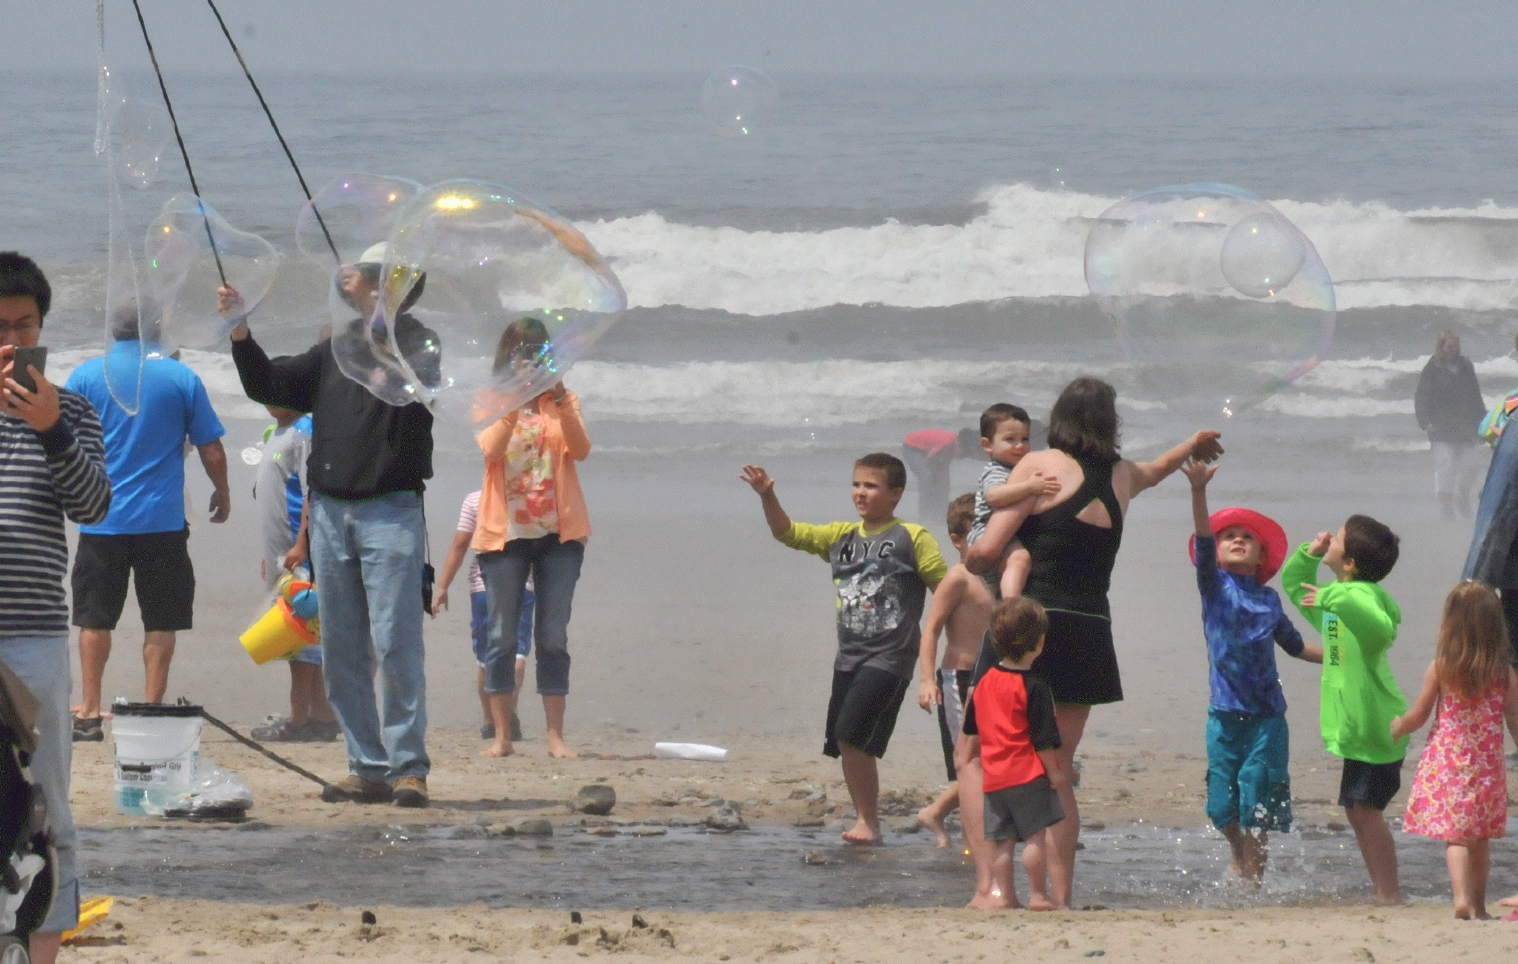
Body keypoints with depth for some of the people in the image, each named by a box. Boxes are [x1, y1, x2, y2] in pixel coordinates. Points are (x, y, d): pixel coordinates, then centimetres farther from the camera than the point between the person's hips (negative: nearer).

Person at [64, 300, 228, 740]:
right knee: (160, 621, 5)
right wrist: (222, 493, 19)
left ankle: (89, 713, 5)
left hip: (101, 522, 1)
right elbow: (211, 451, 2)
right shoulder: (181, 377, 0)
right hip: (162, 521, -1)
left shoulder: (86, 376, 0)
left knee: (95, 619, 7)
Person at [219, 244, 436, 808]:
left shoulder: (419, 343, -1)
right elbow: (268, 385, 21)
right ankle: (368, 768, 10)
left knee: (396, 644, -11)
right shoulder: (336, 351, 17)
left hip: (389, 512, -7)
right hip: (330, 512, 7)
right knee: (341, 651, 6)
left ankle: (409, 767, -8)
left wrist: (371, 315, -25)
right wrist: (240, 332, 7)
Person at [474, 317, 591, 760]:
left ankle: (556, 736, 1)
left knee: (553, 637, 1)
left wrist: (559, 400, -20)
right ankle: (502, 736, 1)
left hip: (559, 532, 1)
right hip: (505, 534, -1)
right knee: (502, 636, -1)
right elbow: (491, 449, -14)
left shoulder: (563, 402, 9)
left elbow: (581, 451, -8)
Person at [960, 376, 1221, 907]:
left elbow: (986, 550, -11)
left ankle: (988, 887, -13)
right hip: (1088, 638, 5)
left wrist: (969, 561, 13)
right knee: (1056, 774, 15)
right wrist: (1194, 445, 62)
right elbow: (1154, 471, 39)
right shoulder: (1122, 476, 12)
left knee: (973, 758, 3)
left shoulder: (1040, 467, -4)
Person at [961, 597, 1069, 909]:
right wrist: (1054, 771, -6)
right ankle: (1038, 894, -5)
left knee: (1002, 839, 9)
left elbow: (972, 731, 18)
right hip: (1029, 775, -7)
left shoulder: (985, 682, 10)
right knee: (1038, 835, -4)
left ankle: (1004, 894, 8)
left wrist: (979, 755, 32)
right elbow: (1042, 739, -13)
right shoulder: (1034, 687, -12)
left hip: (993, 778, 7)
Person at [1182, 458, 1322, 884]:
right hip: (1224, 711, -1)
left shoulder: (1269, 600, 11)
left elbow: (1294, 645, 24)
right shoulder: (1215, 586, 3)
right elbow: (1203, 538, -12)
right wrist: (1198, 491, -26)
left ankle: (1253, 870, 9)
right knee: (1222, 801, 2)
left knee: (1257, 793, -4)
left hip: (1266, 713, 1)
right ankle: (1240, 857, 28)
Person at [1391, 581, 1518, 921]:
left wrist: (1397, 727, 22)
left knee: (1455, 835, -4)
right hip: (1488, 765, 2)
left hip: (1446, 762, -2)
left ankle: (1463, 897, -24)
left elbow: (1417, 717, 1)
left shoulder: (1440, 669, -6)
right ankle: (1478, 904, 24)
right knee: (1480, 839, 15)